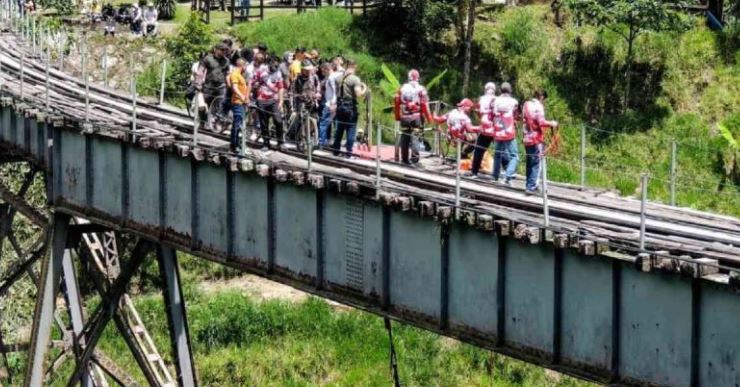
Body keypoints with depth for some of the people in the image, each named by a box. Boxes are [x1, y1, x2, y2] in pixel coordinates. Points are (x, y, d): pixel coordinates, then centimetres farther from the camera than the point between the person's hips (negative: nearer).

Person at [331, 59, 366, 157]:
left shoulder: (339, 78, 6)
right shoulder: (355, 79, -14)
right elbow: (359, 95, -21)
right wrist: (364, 89, -3)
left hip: (340, 107, 6)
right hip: (350, 108, -6)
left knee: (339, 130, 15)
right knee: (351, 131, -1)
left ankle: (336, 151, 21)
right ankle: (349, 153, -3)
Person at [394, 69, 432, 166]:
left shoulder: (402, 89, 6)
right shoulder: (421, 89, -5)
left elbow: (397, 103, 7)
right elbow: (424, 104, -9)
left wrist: (397, 116, 16)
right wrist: (429, 117, -4)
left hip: (404, 117, 3)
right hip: (416, 116, -3)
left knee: (405, 137, 11)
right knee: (416, 136, -4)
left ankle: (404, 158, 15)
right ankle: (415, 156, -18)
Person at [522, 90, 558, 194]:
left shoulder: (526, 104, 10)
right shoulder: (538, 106, -12)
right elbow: (541, 122, -19)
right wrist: (551, 123, -6)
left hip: (527, 138, 7)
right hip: (536, 139, -7)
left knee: (529, 163, 16)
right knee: (536, 164, -3)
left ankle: (529, 185, 21)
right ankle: (531, 187, -7)